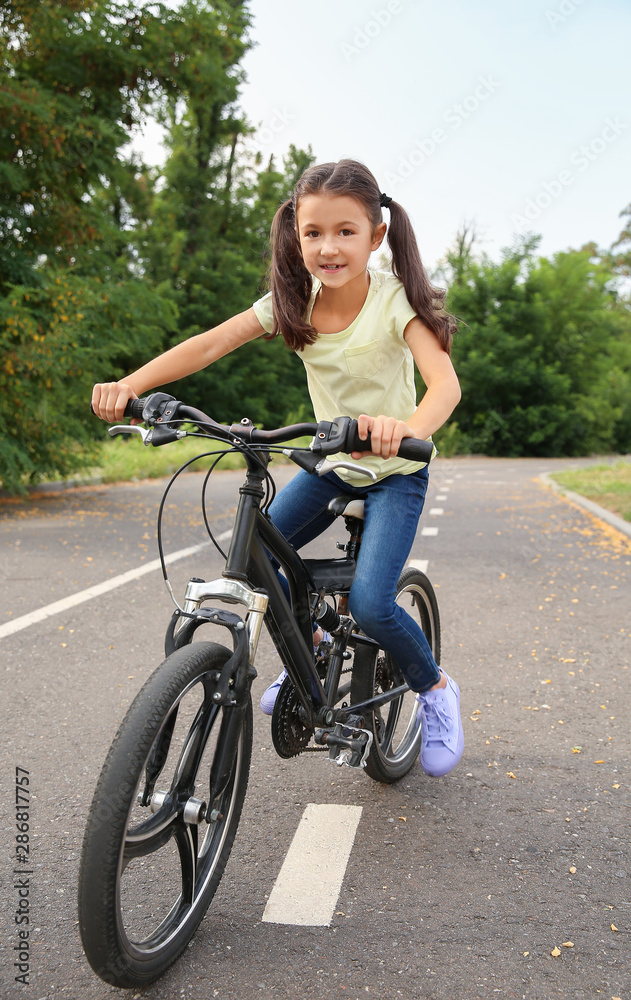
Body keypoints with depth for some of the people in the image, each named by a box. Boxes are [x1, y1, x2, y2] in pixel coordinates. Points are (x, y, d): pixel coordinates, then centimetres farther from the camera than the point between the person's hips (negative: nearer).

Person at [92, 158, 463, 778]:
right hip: (330, 464, 5)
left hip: (394, 471, -5)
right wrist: (129, 385, -34)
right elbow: (210, 343, -19)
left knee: (369, 603, -20)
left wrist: (408, 426, -59)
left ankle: (436, 690, 11)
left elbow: (445, 381, -36)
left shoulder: (394, 299, -21)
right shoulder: (294, 300, -9)